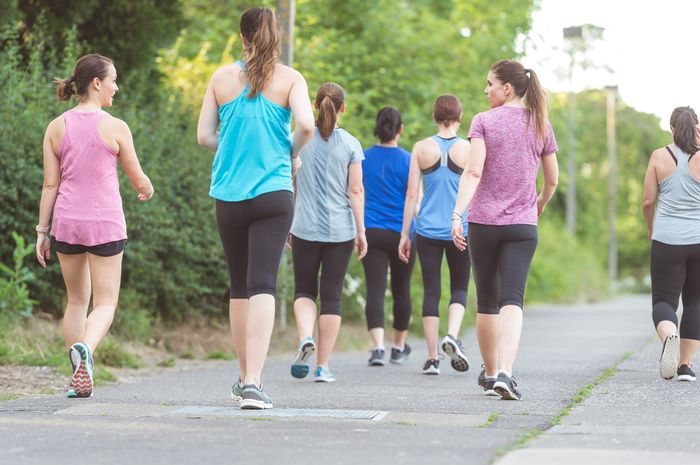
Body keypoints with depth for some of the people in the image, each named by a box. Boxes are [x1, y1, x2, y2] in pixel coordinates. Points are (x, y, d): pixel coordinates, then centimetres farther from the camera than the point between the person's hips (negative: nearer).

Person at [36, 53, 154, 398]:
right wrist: (147, 191, 25)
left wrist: (43, 231, 8)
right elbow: (138, 179, 2)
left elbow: (50, 184, 2)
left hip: (66, 221, 4)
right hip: (105, 221, -3)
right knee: (106, 302, 4)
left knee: (76, 300, 16)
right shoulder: (115, 127, -6)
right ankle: (86, 347, -27)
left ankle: (80, 379, 10)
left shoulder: (56, 128, 2)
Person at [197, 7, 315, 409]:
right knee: (263, 286, -7)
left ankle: (246, 376, 26)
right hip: (273, 194, -2)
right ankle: (253, 382, -20)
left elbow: (204, 136, 5)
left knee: (240, 288, 15)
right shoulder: (290, 79, 0)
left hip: (229, 195, 2)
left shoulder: (222, 78, 5)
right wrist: (294, 154, 4)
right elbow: (306, 124, -14)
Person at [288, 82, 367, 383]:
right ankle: (323, 366, 5)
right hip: (340, 230, 0)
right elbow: (356, 190, -4)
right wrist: (361, 231, 1)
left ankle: (305, 338, -15)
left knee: (304, 291, 14)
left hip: (305, 229, 0)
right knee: (332, 296, 6)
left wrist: (287, 225, 13)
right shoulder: (350, 144, -2)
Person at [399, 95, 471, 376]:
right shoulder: (468, 150, -2)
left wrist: (405, 234, 6)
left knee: (431, 291, 6)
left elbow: (412, 194, 1)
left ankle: (432, 358, 4)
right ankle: (452, 336, -13)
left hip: (428, 231, 1)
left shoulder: (421, 148, 0)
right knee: (459, 288, 13)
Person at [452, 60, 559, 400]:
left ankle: (490, 372, 27)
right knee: (512, 299, -7)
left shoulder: (484, 121, -3)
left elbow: (473, 172, -15)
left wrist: (457, 214, -20)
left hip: (483, 221, -1)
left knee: (487, 301, 12)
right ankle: (504, 372, -26)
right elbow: (552, 180, 13)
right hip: (523, 224, 1)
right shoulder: (540, 125, 7)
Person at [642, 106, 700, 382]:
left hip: (668, 241, 0)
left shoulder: (660, 157, 0)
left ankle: (669, 335, -30)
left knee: (663, 300, 3)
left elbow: (647, 202, 3)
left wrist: (651, 228, 20)